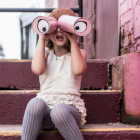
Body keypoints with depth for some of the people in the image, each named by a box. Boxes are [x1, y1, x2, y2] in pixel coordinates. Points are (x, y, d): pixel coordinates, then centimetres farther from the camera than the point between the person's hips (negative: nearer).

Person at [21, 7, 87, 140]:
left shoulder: (79, 53, 12)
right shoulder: (45, 53, 14)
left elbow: (78, 70, -14)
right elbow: (37, 69, -11)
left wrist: (73, 40, -4)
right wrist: (41, 39, -1)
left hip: (70, 106, -1)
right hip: (45, 108, 1)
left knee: (59, 111, -37)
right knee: (35, 103, -35)